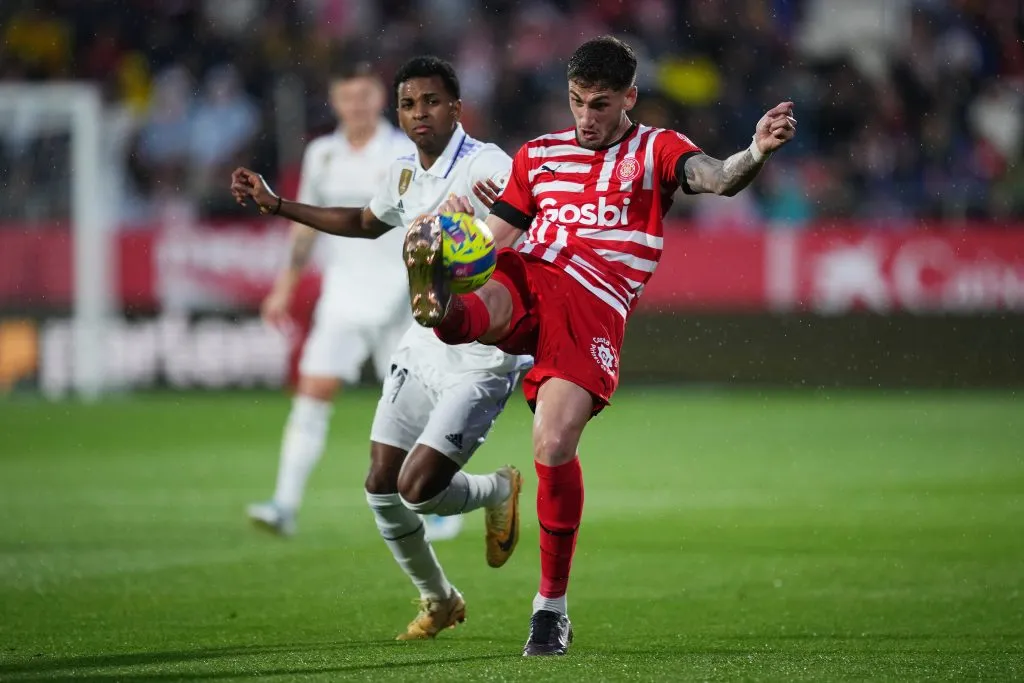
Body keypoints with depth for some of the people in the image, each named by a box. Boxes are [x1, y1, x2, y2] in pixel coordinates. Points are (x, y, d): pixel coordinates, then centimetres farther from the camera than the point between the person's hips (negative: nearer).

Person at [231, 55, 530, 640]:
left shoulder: (485, 166, -17)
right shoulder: (405, 175, 7)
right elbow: (366, 223, 29)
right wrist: (276, 206, 26)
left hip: (482, 361, -8)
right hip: (422, 350, 8)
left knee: (418, 489, -15)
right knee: (381, 489, 6)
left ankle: (500, 491, 19)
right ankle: (438, 601, 29)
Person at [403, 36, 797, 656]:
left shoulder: (655, 150, 12)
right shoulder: (538, 155, 24)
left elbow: (716, 178, -8)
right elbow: (495, 238, 26)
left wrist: (756, 153, -31)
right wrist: (455, 235, 2)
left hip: (593, 307, -5)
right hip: (525, 277, 5)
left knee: (554, 445, -18)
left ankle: (552, 606, -5)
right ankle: (439, 303, -72)